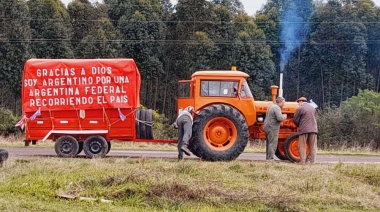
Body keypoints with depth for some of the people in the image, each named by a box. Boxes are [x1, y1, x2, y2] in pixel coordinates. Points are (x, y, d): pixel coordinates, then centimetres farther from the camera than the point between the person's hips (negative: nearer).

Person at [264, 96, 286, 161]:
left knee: (269, 143, 15)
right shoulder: (277, 108, -16)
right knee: (273, 144, -8)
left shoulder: (272, 106, 16)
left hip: (267, 127, 10)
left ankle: (268, 158, 20)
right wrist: (284, 117, -5)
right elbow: (280, 118, -26)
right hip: (272, 128, -10)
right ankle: (271, 158, -10)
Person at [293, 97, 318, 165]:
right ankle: (312, 161, 6)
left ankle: (302, 161, -3)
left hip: (304, 129, -5)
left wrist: (299, 126, 19)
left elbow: (295, 120, 1)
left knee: (302, 146, 2)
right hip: (313, 129, 5)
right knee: (312, 146, 8)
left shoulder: (300, 109, -4)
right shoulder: (313, 108, 14)